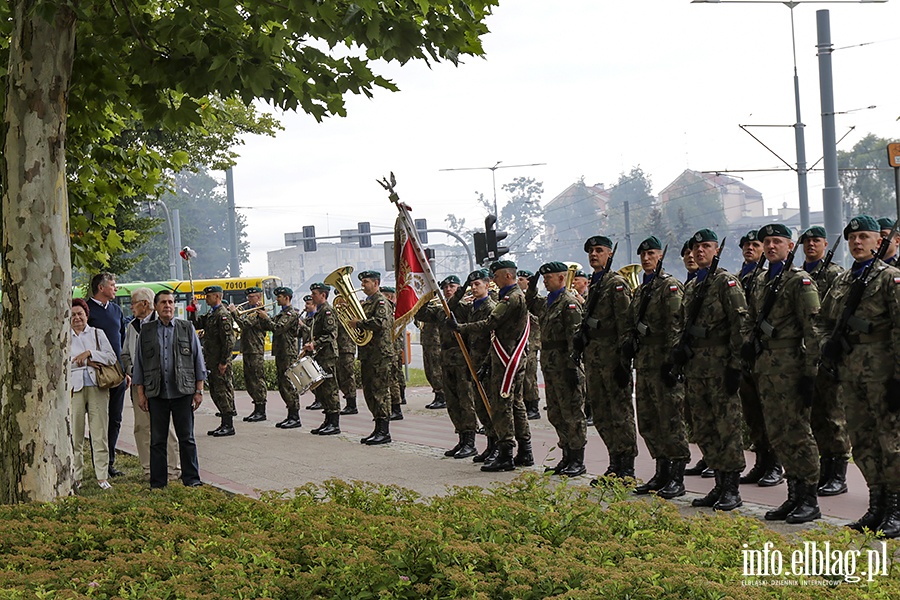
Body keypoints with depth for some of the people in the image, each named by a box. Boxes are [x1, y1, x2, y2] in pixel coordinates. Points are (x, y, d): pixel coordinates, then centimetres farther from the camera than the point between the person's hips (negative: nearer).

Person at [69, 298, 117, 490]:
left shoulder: (97, 334, 13)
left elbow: (111, 357, 4)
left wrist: (89, 353, -7)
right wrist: (87, 362, -5)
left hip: (97, 387, 1)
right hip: (74, 388, -1)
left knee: (100, 434, -1)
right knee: (75, 434, -2)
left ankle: (102, 476, 3)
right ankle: (75, 477, 5)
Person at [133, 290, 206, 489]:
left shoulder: (187, 329, 7)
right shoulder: (146, 331, 8)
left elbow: (198, 361, 9)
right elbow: (139, 364, 10)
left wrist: (199, 391, 3)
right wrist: (140, 393, 4)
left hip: (183, 391, 0)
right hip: (156, 394, 1)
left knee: (186, 437, 2)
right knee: (157, 439, 4)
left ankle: (191, 478, 10)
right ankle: (158, 482, 10)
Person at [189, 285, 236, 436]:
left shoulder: (223, 315, -14)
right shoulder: (211, 314, 16)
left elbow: (228, 340, -19)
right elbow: (196, 324, 21)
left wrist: (223, 362, -21)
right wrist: (193, 310, 7)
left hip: (220, 362, -10)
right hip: (212, 361, 10)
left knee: (223, 391, -6)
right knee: (215, 391, 13)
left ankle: (229, 426, -2)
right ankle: (225, 423, 19)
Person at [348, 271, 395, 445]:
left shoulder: (381, 302, -9)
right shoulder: (366, 302, 19)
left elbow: (380, 322, -25)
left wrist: (359, 323, -18)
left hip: (380, 353, -9)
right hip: (367, 354, 9)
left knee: (380, 391, -8)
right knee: (369, 391, 10)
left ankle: (384, 432, -6)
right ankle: (378, 429, 17)